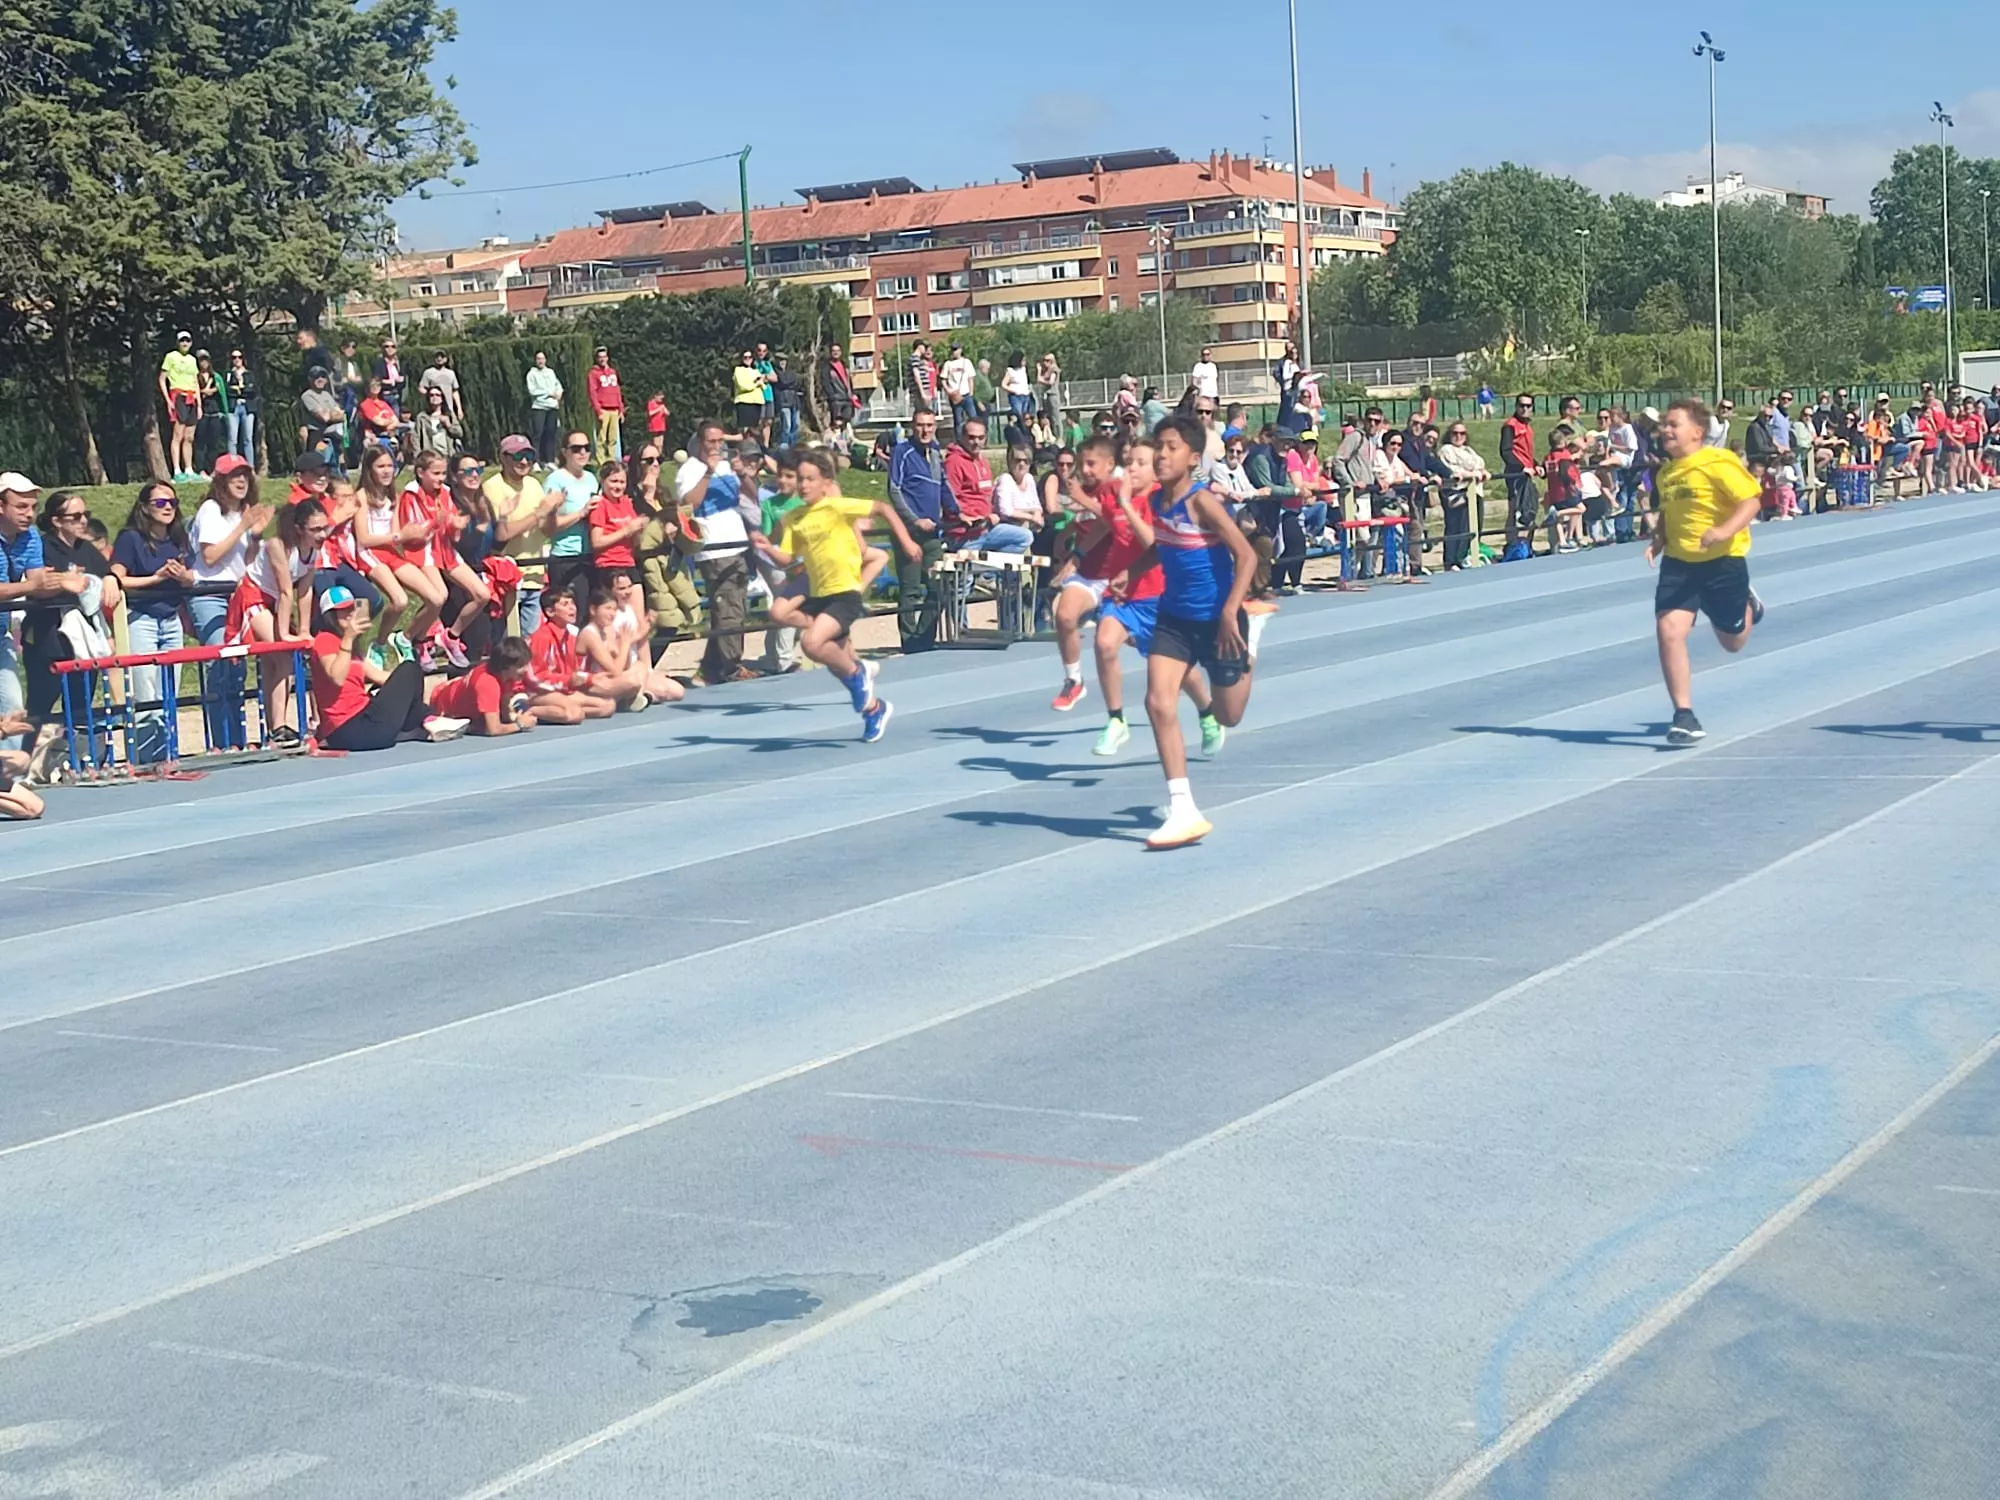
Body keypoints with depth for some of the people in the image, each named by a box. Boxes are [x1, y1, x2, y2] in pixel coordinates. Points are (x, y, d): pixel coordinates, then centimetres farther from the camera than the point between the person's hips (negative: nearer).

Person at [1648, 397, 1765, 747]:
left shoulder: (1719, 463, -15)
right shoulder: (1666, 472, 6)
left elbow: (1751, 501, -18)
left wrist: (1725, 531, -34)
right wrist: (1658, 540, 3)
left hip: (1722, 560, -5)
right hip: (1679, 561, 5)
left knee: (1733, 642, 12)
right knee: (1669, 629, -16)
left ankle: (1748, 604, 50)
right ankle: (1684, 716, -11)